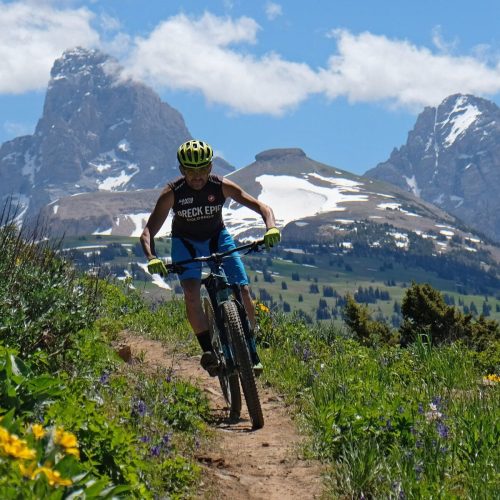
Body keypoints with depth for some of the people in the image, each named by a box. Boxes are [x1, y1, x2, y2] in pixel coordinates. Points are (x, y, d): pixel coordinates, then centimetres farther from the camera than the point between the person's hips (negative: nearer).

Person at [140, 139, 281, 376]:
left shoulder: (221, 186, -22)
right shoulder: (172, 193, -25)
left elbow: (262, 206, -23)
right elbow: (148, 232, -26)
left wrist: (271, 227, -45)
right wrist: (151, 258, -46)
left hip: (217, 237, 1)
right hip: (185, 242, -1)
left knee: (243, 291, -13)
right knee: (191, 293, -27)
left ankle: (250, 350, 4)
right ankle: (208, 350, -15)